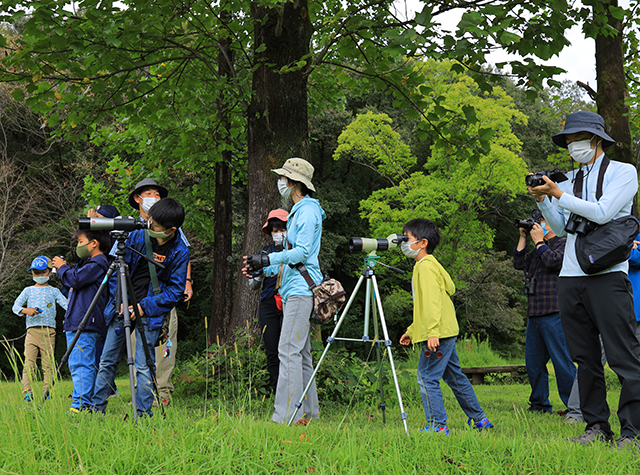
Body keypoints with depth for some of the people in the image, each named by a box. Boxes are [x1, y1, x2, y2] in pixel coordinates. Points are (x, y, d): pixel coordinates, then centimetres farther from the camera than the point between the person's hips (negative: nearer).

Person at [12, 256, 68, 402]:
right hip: (32, 329, 0)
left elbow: (66, 304, 2)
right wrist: (26, 310, -15)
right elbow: (16, 306, 6)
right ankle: (27, 394, -9)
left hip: (49, 331, 0)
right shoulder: (28, 290, 16)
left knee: (48, 365, -3)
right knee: (29, 363, -8)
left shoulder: (54, 291, 14)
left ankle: (47, 394, 0)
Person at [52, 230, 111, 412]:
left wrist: (62, 267, -2)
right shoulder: (89, 264, 22)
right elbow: (73, 285, 28)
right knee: (76, 365, 12)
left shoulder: (98, 264, -11)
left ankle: (81, 405, -14)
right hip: (76, 323, 11)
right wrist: (63, 269, 16)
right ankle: (82, 403, 16)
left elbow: (75, 279, -18)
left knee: (80, 364, -12)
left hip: (85, 325, -11)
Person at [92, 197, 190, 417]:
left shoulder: (180, 252, -8)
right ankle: (97, 408, 16)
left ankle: (143, 413, 1)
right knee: (107, 361, 7)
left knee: (144, 366, -7)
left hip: (149, 314, -3)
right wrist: (118, 301, -5)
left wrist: (144, 306, -14)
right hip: (121, 308, 3)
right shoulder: (137, 237, -2)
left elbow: (175, 291, -7)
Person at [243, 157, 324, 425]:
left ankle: (286, 416, -16)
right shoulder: (298, 211, 23)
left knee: (289, 350, -14)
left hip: (301, 290, -10)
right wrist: (262, 270, 18)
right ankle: (308, 413, 14)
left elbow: (302, 252, -17)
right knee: (300, 353, 10)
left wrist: (268, 259, -18)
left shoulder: (308, 211, -9)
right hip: (293, 291, 10)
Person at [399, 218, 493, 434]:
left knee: (427, 377, -9)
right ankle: (479, 419, 20)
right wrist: (411, 331, 28)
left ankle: (437, 425, -8)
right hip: (447, 333, 10)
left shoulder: (426, 266, -10)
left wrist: (432, 332, -28)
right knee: (455, 377, 15)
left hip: (439, 334, -10)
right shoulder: (425, 265, 21)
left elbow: (432, 301, -21)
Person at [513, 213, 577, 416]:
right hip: (534, 314, 9)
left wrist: (539, 240, -6)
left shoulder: (564, 244, -2)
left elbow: (553, 261, -18)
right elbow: (519, 263, 17)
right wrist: (523, 238, 12)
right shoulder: (539, 248, 23)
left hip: (553, 315, -9)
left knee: (562, 361, -9)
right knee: (533, 362, 9)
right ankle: (540, 404, 17)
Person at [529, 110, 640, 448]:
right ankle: (596, 426, 10)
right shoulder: (569, 180, 19)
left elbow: (602, 212, -12)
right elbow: (561, 228, 17)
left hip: (608, 274, -6)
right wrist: (542, 201, 3)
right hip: (571, 277, 6)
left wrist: (559, 195, -11)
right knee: (585, 357, 6)